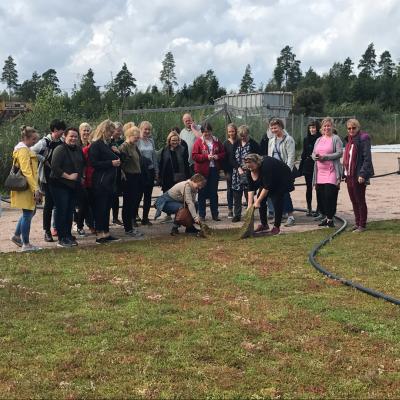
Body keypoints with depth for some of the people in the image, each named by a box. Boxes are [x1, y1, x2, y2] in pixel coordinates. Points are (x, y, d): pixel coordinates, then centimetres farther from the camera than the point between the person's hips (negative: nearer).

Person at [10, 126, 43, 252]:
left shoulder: (25, 149, 17)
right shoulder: (23, 150, -15)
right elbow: (26, 171, -23)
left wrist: (35, 188, 21)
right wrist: (35, 189, -25)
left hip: (28, 188, 10)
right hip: (26, 187, -10)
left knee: (29, 212, 19)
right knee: (27, 214, -3)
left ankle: (17, 236, 28)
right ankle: (26, 245, 4)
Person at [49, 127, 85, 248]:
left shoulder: (78, 149, 9)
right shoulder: (60, 150, -14)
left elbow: (82, 165, 24)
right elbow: (55, 167, -21)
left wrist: (81, 177, 13)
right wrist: (68, 176, -19)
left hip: (74, 186, 7)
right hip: (60, 185, -7)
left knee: (70, 211, 12)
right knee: (62, 211, -5)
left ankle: (68, 236, 21)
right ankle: (61, 239, 0)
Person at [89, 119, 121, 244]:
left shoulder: (107, 144, 17)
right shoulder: (95, 145, -10)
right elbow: (94, 163, -17)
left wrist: (116, 159, 6)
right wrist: (111, 163, -17)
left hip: (110, 181, 9)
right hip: (100, 182, -9)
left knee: (107, 208, 12)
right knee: (100, 208, -4)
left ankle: (106, 233, 18)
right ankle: (100, 235, 0)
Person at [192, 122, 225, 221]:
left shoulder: (216, 141, 8)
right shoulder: (198, 142, -3)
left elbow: (223, 153, 12)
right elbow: (194, 156, -9)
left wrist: (218, 156, -8)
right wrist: (206, 156, -18)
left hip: (214, 169, 3)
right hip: (202, 170, -3)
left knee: (214, 193, 8)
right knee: (202, 193, 3)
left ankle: (215, 214, 15)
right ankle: (201, 215, 10)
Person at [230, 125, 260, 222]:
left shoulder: (253, 144, -1)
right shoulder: (236, 144, 10)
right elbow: (232, 158, 6)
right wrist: (238, 168, -9)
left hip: (249, 173, -4)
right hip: (237, 173, 4)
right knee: (237, 195, 6)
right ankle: (237, 215, 15)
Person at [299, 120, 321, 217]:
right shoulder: (306, 139, 9)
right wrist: (300, 168, 12)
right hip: (308, 166, 4)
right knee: (309, 188, 9)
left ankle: (318, 209, 7)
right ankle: (309, 209, 17)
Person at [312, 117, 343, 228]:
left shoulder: (336, 139, -1)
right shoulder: (318, 140, 19)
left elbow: (339, 153, -11)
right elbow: (313, 153, 18)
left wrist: (325, 157, -17)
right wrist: (315, 156, -6)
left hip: (331, 172, -6)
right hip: (320, 172, 6)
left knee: (330, 195, -9)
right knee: (320, 196, 6)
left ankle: (330, 218, 0)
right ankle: (326, 216, 18)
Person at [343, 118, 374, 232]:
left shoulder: (363, 139, -10)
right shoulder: (349, 140, 14)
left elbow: (367, 158, -16)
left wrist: (362, 174, -22)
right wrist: (344, 173, 11)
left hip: (358, 176, -8)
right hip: (349, 175, 8)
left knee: (360, 201, 0)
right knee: (354, 201, 13)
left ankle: (362, 225, 8)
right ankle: (357, 223, 22)